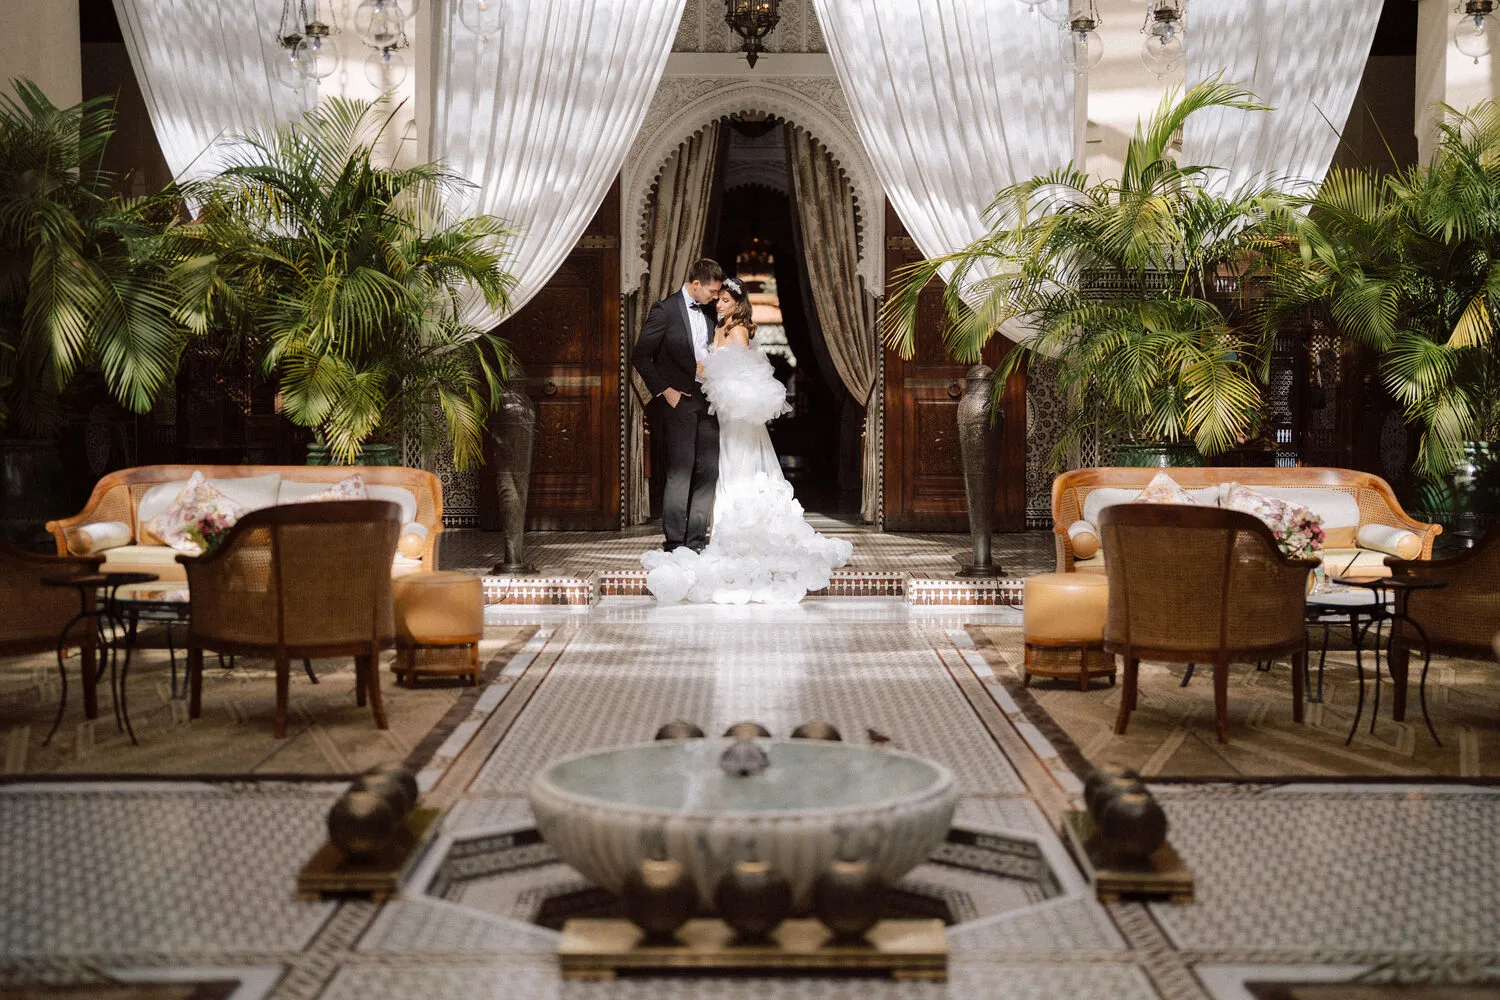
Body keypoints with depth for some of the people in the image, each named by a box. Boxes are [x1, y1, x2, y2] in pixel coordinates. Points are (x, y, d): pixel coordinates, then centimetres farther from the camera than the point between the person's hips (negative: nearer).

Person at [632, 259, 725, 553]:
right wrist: (664, 391, -9)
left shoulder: (710, 312, 11)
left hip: (707, 404, 6)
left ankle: (696, 541, 12)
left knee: (708, 472, 5)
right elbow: (641, 356, -6)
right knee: (680, 474, -6)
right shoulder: (665, 310, -7)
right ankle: (674, 542, 1)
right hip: (679, 403, -6)